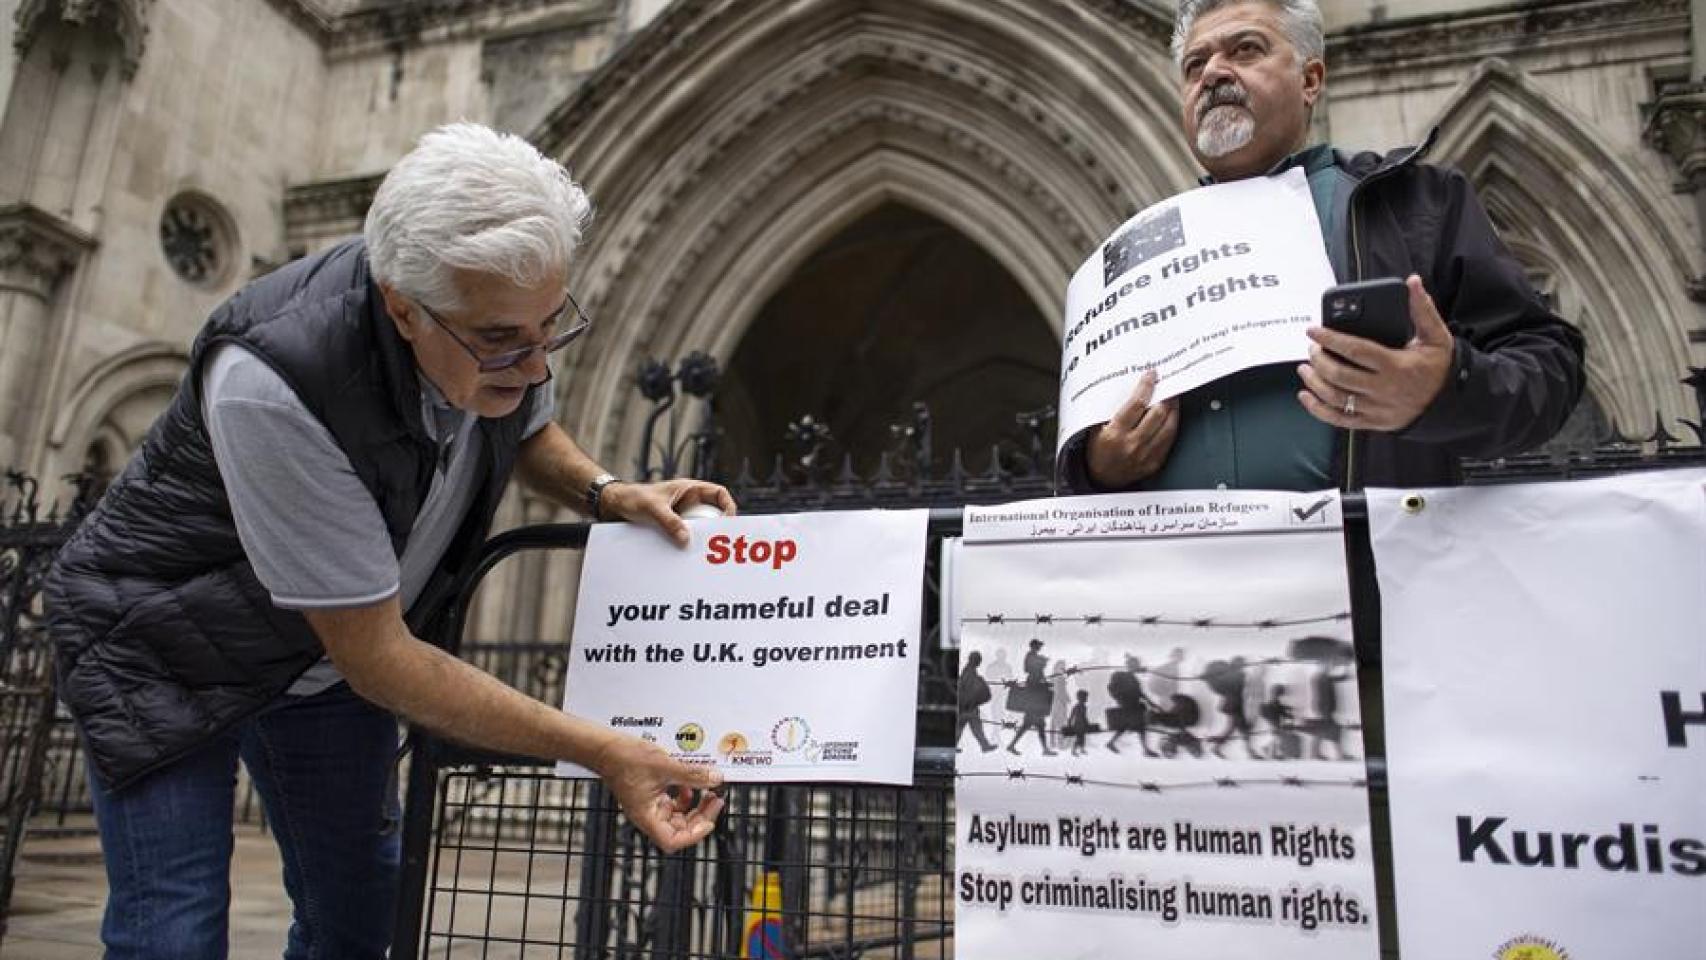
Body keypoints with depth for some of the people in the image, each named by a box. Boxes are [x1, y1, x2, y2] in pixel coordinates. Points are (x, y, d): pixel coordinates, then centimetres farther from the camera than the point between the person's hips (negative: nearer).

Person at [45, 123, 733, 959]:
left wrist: (605, 493, -15)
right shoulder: (274, 383, -38)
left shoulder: (501, 320, -19)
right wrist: (600, 753, -34)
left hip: (327, 657, 6)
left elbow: (526, 429, 7)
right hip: (166, 650, -5)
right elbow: (375, 658, -33)